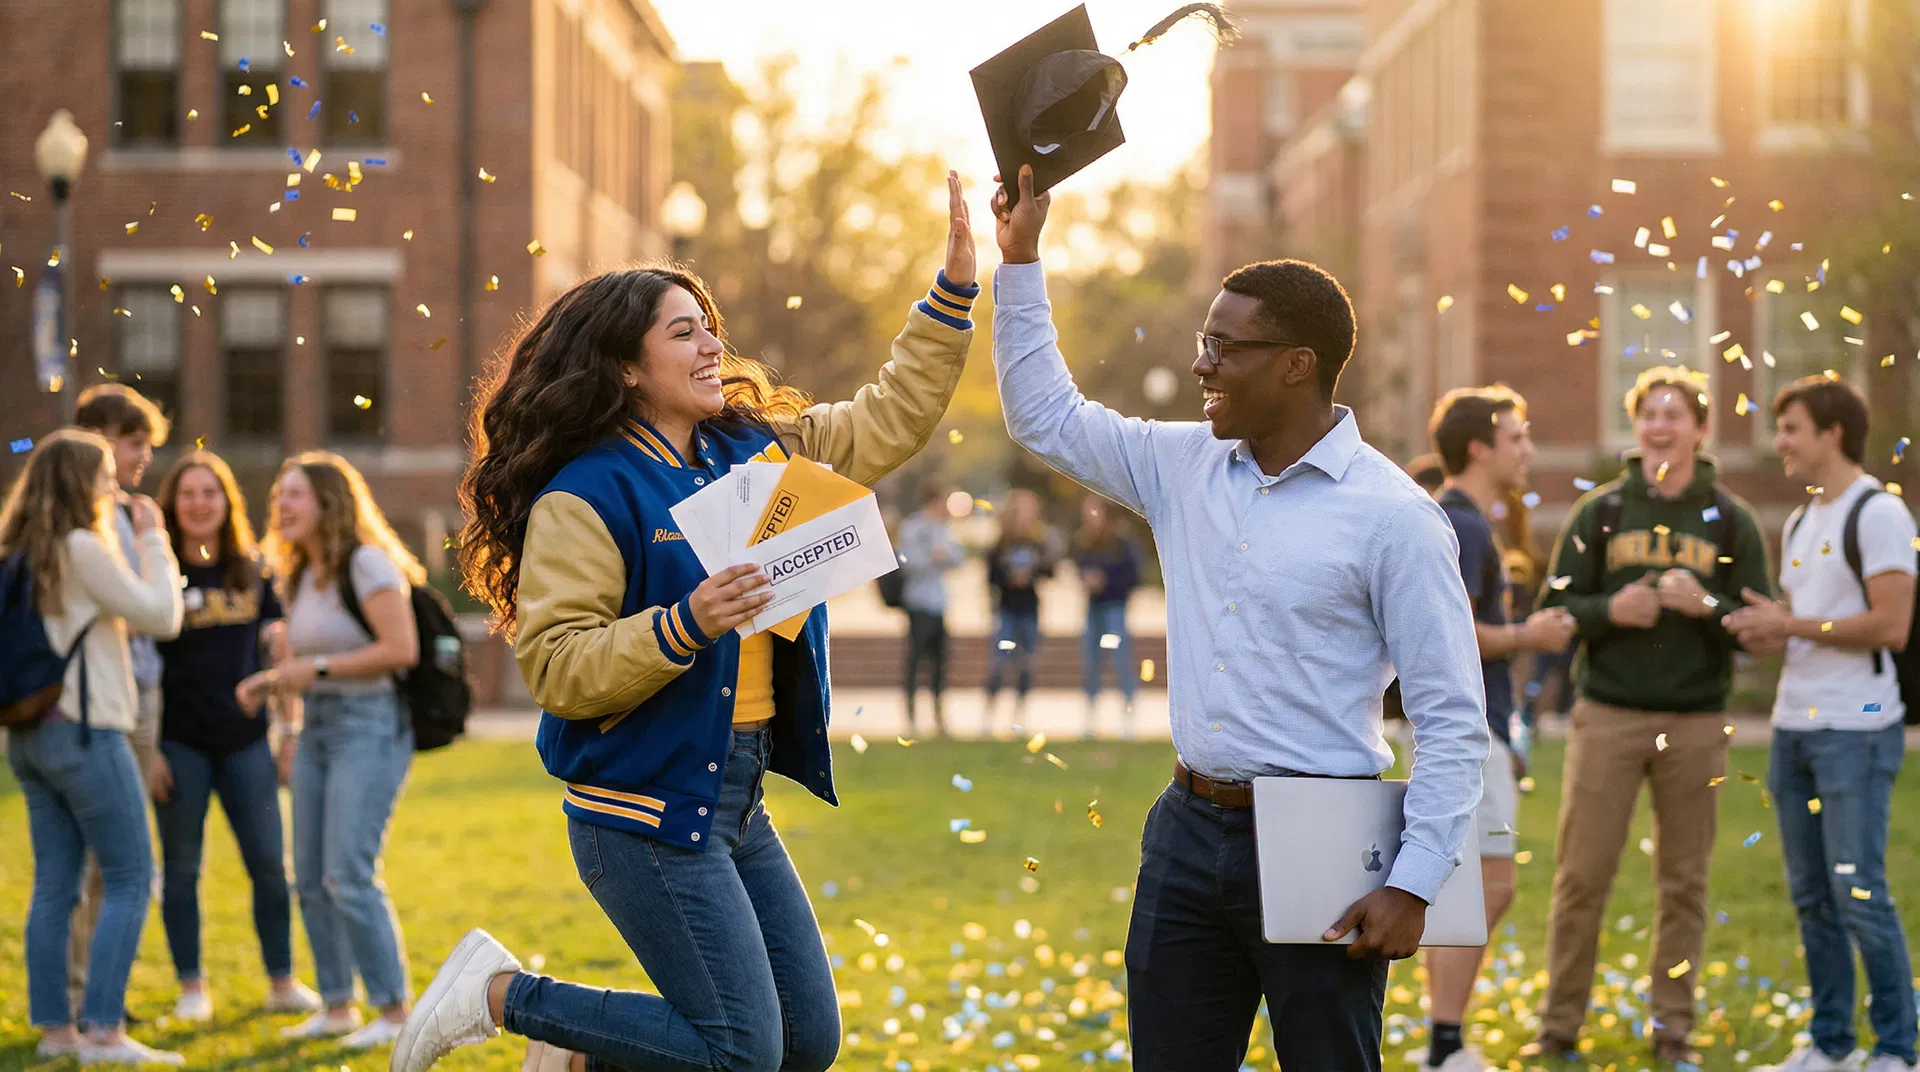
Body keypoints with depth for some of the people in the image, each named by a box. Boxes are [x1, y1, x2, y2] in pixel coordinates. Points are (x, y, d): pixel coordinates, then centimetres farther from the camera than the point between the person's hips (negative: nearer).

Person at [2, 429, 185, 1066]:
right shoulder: (82, 549, -13)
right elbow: (161, 617, -11)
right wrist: (152, 539, -2)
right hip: (83, 729, -8)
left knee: (54, 884, 10)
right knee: (130, 881, -4)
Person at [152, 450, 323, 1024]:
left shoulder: (251, 571, 7)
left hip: (245, 739, 3)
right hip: (180, 743, -3)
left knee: (270, 862, 2)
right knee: (181, 866, 4)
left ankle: (282, 981, 13)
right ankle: (192, 987, 13)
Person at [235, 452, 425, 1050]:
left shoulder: (366, 564, -11)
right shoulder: (296, 577, 15)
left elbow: (401, 650, -19)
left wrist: (316, 669, -17)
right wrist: (271, 681, 2)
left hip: (368, 724, -9)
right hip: (316, 728, 9)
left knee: (349, 876, -14)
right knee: (310, 878, 8)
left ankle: (394, 1011, -5)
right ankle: (337, 1006, 18)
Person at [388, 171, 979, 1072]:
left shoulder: (756, 452, 9)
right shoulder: (585, 496, -12)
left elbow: (893, 417, 17)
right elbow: (555, 669, -18)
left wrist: (955, 286, 9)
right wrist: (687, 625, -29)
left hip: (736, 802, 8)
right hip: (645, 807, -8)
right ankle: (501, 992, 5)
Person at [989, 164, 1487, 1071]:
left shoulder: (1392, 516, -10)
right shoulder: (1185, 468, 8)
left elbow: (1452, 719, -11)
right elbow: (1046, 418, 22)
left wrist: (1414, 883, -17)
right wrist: (1020, 262, 16)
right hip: (1191, 829, 6)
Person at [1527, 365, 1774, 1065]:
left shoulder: (1730, 520, 7)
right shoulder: (1599, 511, 7)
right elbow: (1555, 605, 6)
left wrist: (1707, 606, -14)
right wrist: (1609, 609, -13)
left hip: (1695, 723, 0)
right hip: (1607, 716, 0)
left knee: (1684, 882, 4)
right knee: (1582, 875, -2)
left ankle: (1673, 1028, 12)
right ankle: (1560, 1024, 5)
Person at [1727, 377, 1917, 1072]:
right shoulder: (1799, 523, 17)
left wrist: (1790, 625, -13)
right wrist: (1765, 629, 3)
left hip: (1855, 730, -8)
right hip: (1794, 727, 8)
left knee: (1859, 894, -7)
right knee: (1812, 896, 10)